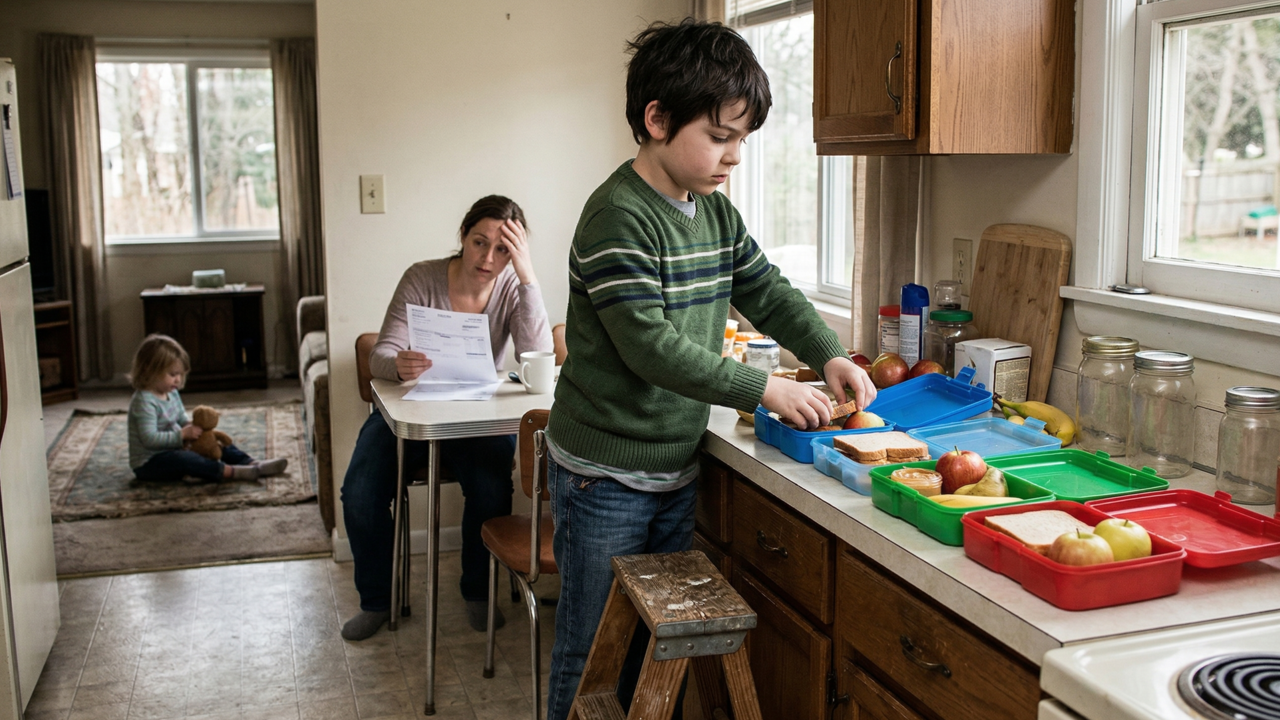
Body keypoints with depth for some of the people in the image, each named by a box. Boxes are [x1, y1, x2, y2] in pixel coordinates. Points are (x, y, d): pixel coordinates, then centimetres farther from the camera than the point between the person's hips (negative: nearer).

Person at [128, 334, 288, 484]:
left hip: (173, 450, 10)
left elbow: (182, 418, 20)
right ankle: (231, 471, -48)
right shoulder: (144, 402, -21)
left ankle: (253, 465, -14)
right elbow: (149, 439, -29)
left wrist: (191, 426, -4)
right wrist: (182, 434, -30)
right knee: (183, 459, -37)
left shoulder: (171, 393, 8)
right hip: (149, 463, -10)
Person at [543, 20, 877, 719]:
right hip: (605, 475, -8)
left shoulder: (715, 214, 7)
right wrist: (766, 389, -23)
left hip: (678, 470, 8)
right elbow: (652, 347, -26)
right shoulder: (617, 217, -20)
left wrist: (830, 355, -3)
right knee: (591, 653, 7)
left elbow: (769, 293, 14)